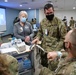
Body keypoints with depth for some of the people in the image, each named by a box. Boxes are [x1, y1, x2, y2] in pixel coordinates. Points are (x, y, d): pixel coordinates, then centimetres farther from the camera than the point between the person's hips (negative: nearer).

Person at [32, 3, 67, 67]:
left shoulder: (59, 23, -13)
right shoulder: (43, 22, 4)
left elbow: (63, 38, -12)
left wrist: (57, 50, -20)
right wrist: (37, 38, -1)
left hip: (54, 50, -5)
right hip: (43, 50, 5)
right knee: (43, 67, 19)